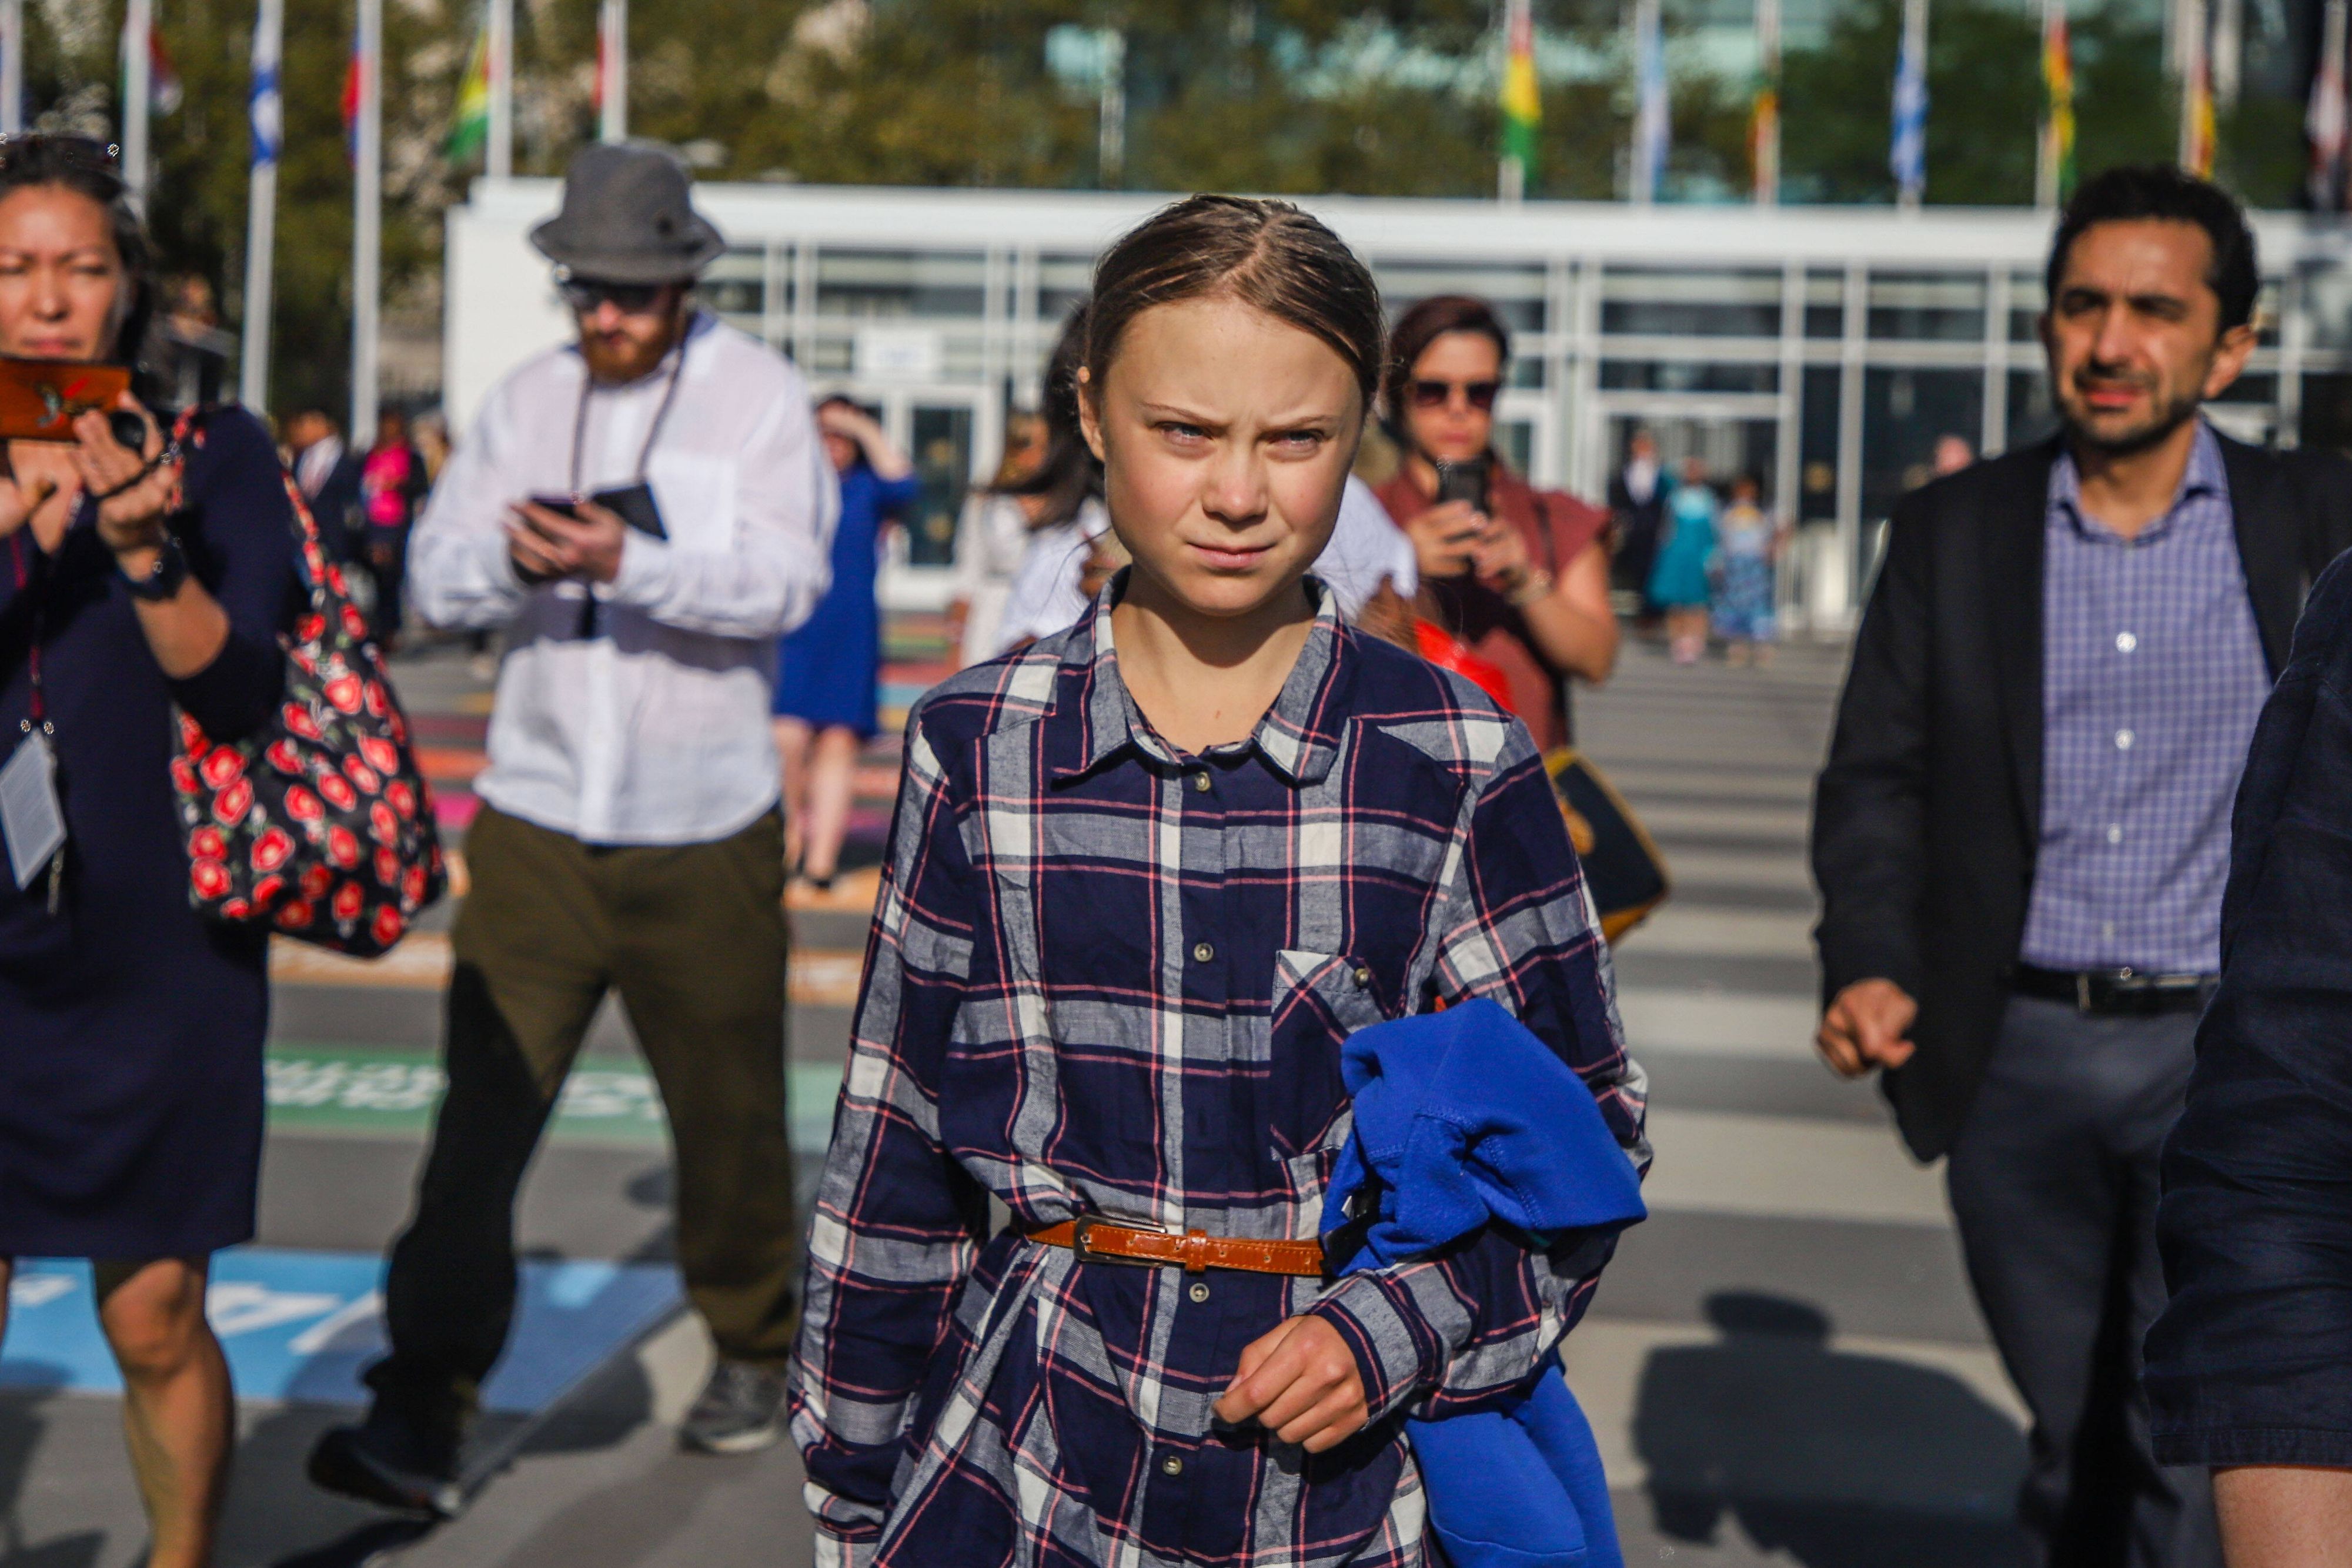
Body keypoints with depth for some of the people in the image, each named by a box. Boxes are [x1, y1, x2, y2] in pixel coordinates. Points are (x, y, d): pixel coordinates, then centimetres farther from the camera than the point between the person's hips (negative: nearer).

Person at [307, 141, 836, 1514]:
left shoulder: (759, 395, -1)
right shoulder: (531, 399, 9)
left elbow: (785, 580, -15)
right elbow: (437, 574, 2)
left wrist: (628, 561, -30)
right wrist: (513, 555, -21)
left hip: (704, 828, -2)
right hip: (537, 819, 2)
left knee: (729, 1114, 10)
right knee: (482, 1110, -6)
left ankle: (755, 1353, 32)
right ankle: (424, 1418, -3)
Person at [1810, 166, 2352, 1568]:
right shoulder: (1954, 530, 5)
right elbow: (1875, 778, 5)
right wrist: (1869, 966, -8)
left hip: (2225, 1049, -2)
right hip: (2018, 1054, 2)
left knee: (2195, 1430, -9)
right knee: (2071, 1426, 16)